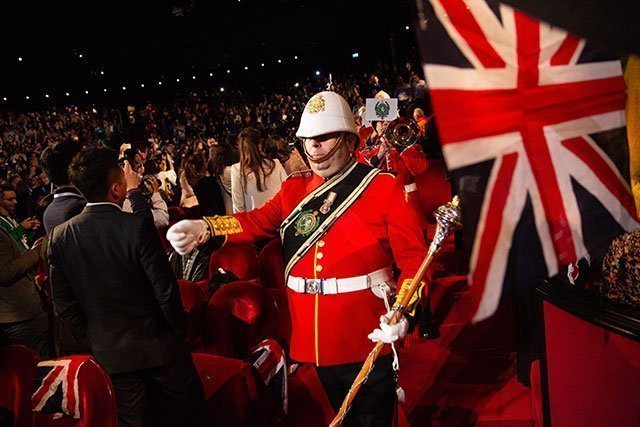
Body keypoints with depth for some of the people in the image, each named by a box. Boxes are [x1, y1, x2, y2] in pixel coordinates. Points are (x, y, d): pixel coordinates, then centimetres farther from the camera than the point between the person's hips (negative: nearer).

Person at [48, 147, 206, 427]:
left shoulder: (60, 236, -6)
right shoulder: (137, 227, -21)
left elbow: (63, 304, 0)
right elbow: (166, 290, -17)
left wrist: (94, 341, 12)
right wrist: (178, 334, -1)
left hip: (109, 354, 5)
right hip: (157, 346, -4)